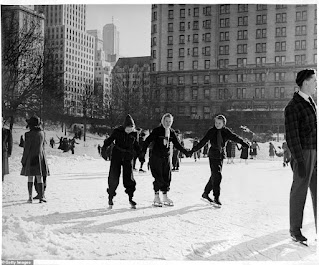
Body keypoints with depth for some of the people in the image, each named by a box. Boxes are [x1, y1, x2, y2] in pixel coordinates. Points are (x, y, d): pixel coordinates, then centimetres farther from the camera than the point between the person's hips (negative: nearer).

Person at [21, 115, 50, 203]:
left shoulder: (28, 134, -12)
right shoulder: (41, 133, 3)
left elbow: (26, 148, -10)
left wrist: (23, 160, -4)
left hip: (31, 158, -3)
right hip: (40, 157, 3)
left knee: (30, 178, 8)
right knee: (40, 178, 4)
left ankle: (30, 197, 9)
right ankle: (41, 197, 0)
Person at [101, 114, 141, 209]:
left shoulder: (134, 133, -1)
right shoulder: (117, 131, -7)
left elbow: (136, 145, 12)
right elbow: (109, 140, 2)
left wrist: (140, 154, 10)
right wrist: (104, 147, -9)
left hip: (128, 157, 1)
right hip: (116, 156, -1)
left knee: (129, 178, -2)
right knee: (113, 177, -2)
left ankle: (130, 198, 11)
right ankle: (110, 198, 12)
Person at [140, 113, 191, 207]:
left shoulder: (172, 132, 8)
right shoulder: (157, 130, -8)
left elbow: (177, 144, 12)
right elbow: (148, 140, -11)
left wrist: (186, 152, 4)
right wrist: (143, 151, -21)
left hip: (166, 156, 5)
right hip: (156, 157, -5)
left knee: (167, 176, 5)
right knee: (158, 177, -6)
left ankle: (165, 197, 16)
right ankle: (156, 197, 6)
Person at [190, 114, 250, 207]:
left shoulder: (226, 132, 2)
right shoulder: (211, 131, -5)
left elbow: (234, 137, -9)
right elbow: (203, 141, -3)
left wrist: (243, 142, -24)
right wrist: (193, 150, -4)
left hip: (221, 155, 4)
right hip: (213, 155, -4)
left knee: (214, 176, 13)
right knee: (217, 175, -12)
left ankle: (205, 194, 29)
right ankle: (216, 198, -8)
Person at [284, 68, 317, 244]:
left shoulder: (311, 103, 15)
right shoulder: (293, 107, -13)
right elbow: (291, 136, -17)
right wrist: (299, 161, -21)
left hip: (315, 151, 8)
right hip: (303, 153, -8)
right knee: (299, 191, 0)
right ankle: (295, 230, 12)